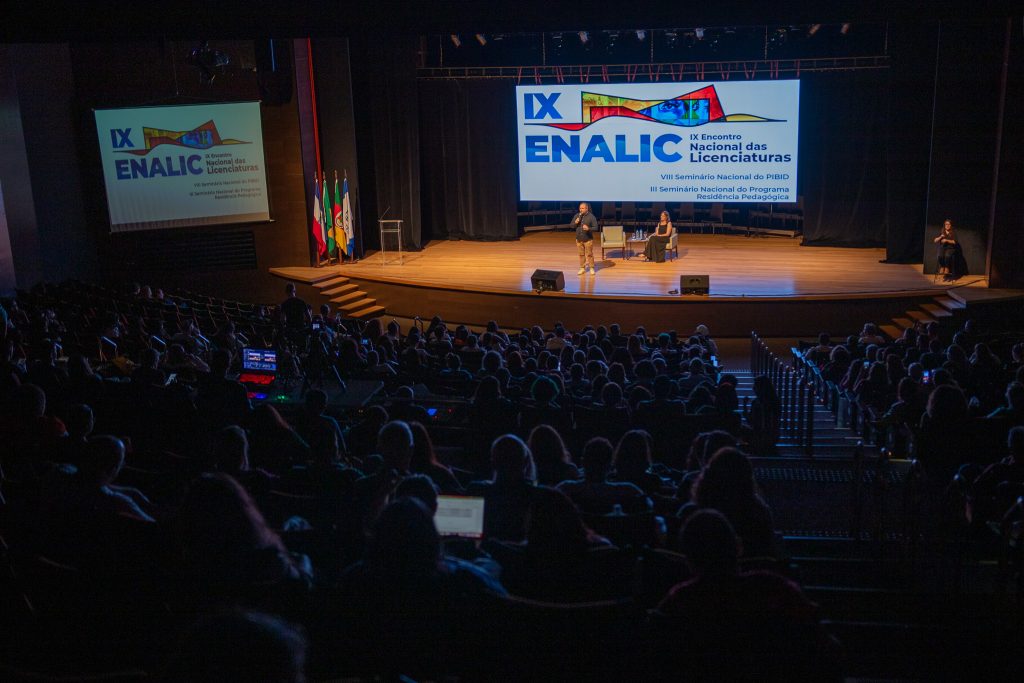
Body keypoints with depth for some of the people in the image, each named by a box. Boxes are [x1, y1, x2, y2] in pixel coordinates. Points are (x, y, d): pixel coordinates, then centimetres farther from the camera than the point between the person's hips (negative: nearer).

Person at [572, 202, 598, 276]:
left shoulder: (591, 217, -10)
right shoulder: (577, 216, 2)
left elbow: (595, 227, -10)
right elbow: (572, 225, 9)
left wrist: (588, 228, -29)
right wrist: (575, 223, -13)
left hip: (588, 239, -4)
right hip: (579, 239, 4)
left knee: (589, 254, 2)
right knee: (581, 254, 11)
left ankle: (592, 268, 13)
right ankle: (582, 268, 20)